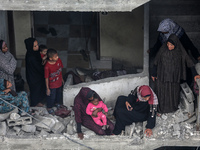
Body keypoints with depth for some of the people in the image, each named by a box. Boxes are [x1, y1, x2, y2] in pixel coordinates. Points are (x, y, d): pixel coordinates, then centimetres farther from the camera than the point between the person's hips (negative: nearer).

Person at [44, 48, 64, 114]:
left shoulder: (59, 60, -18)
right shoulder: (47, 66, -35)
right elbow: (46, 78, -22)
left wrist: (62, 78, 14)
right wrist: (47, 88, -14)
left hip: (59, 82, 6)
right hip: (52, 85, -6)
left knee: (59, 93, 30)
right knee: (51, 97, 17)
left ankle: (57, 102, 60)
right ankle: (49, 108, 45)